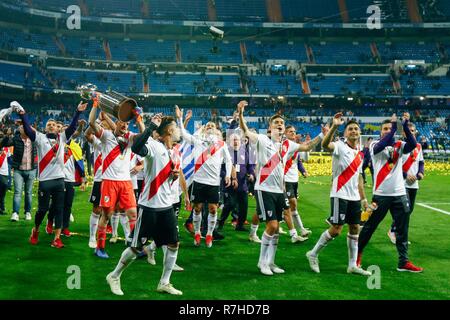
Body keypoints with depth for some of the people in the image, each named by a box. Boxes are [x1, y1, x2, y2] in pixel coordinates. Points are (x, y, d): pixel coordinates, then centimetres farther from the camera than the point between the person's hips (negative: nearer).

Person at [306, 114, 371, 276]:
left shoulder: (360, 154, 14)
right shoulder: (340, 146, -8)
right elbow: (325, 145, -32)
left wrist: (363, 198, 18)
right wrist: (334, 126, -45)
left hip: (354, 197, 7)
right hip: (340, 195, -7)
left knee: (355, 228, 9)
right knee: (336, 229, -7)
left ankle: (353, 265, 17)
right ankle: (313, 254, 11)